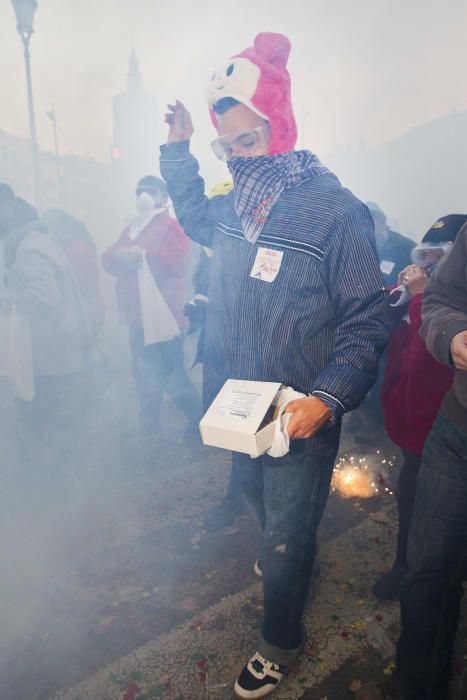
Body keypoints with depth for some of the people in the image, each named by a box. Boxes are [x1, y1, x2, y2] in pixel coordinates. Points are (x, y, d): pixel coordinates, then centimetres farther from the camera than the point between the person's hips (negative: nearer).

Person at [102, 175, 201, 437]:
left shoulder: (172, 226, -6)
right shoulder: (131, 229, 20)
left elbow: (179, 260, -22)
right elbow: (108, 260, 13)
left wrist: (143, 255, -17)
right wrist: (119, 254, -10)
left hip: (162, 315, -8)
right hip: (137, 316, 8)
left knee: (171, 376, -7)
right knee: (145, 376, 17)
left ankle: (201, 423, 10)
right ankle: (148, 426, 31)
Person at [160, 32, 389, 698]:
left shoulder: (335, 208, -17)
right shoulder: (234, 205, 3)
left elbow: (366, 319, -17)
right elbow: (194, 216, 28)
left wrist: (328, 398, -30)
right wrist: (178, 149, 15)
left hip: (301, 415, -6)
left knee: (286, 537, 10)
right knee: (259, 498, 28)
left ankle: (280, 642, 38)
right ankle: (287, 560, 60)